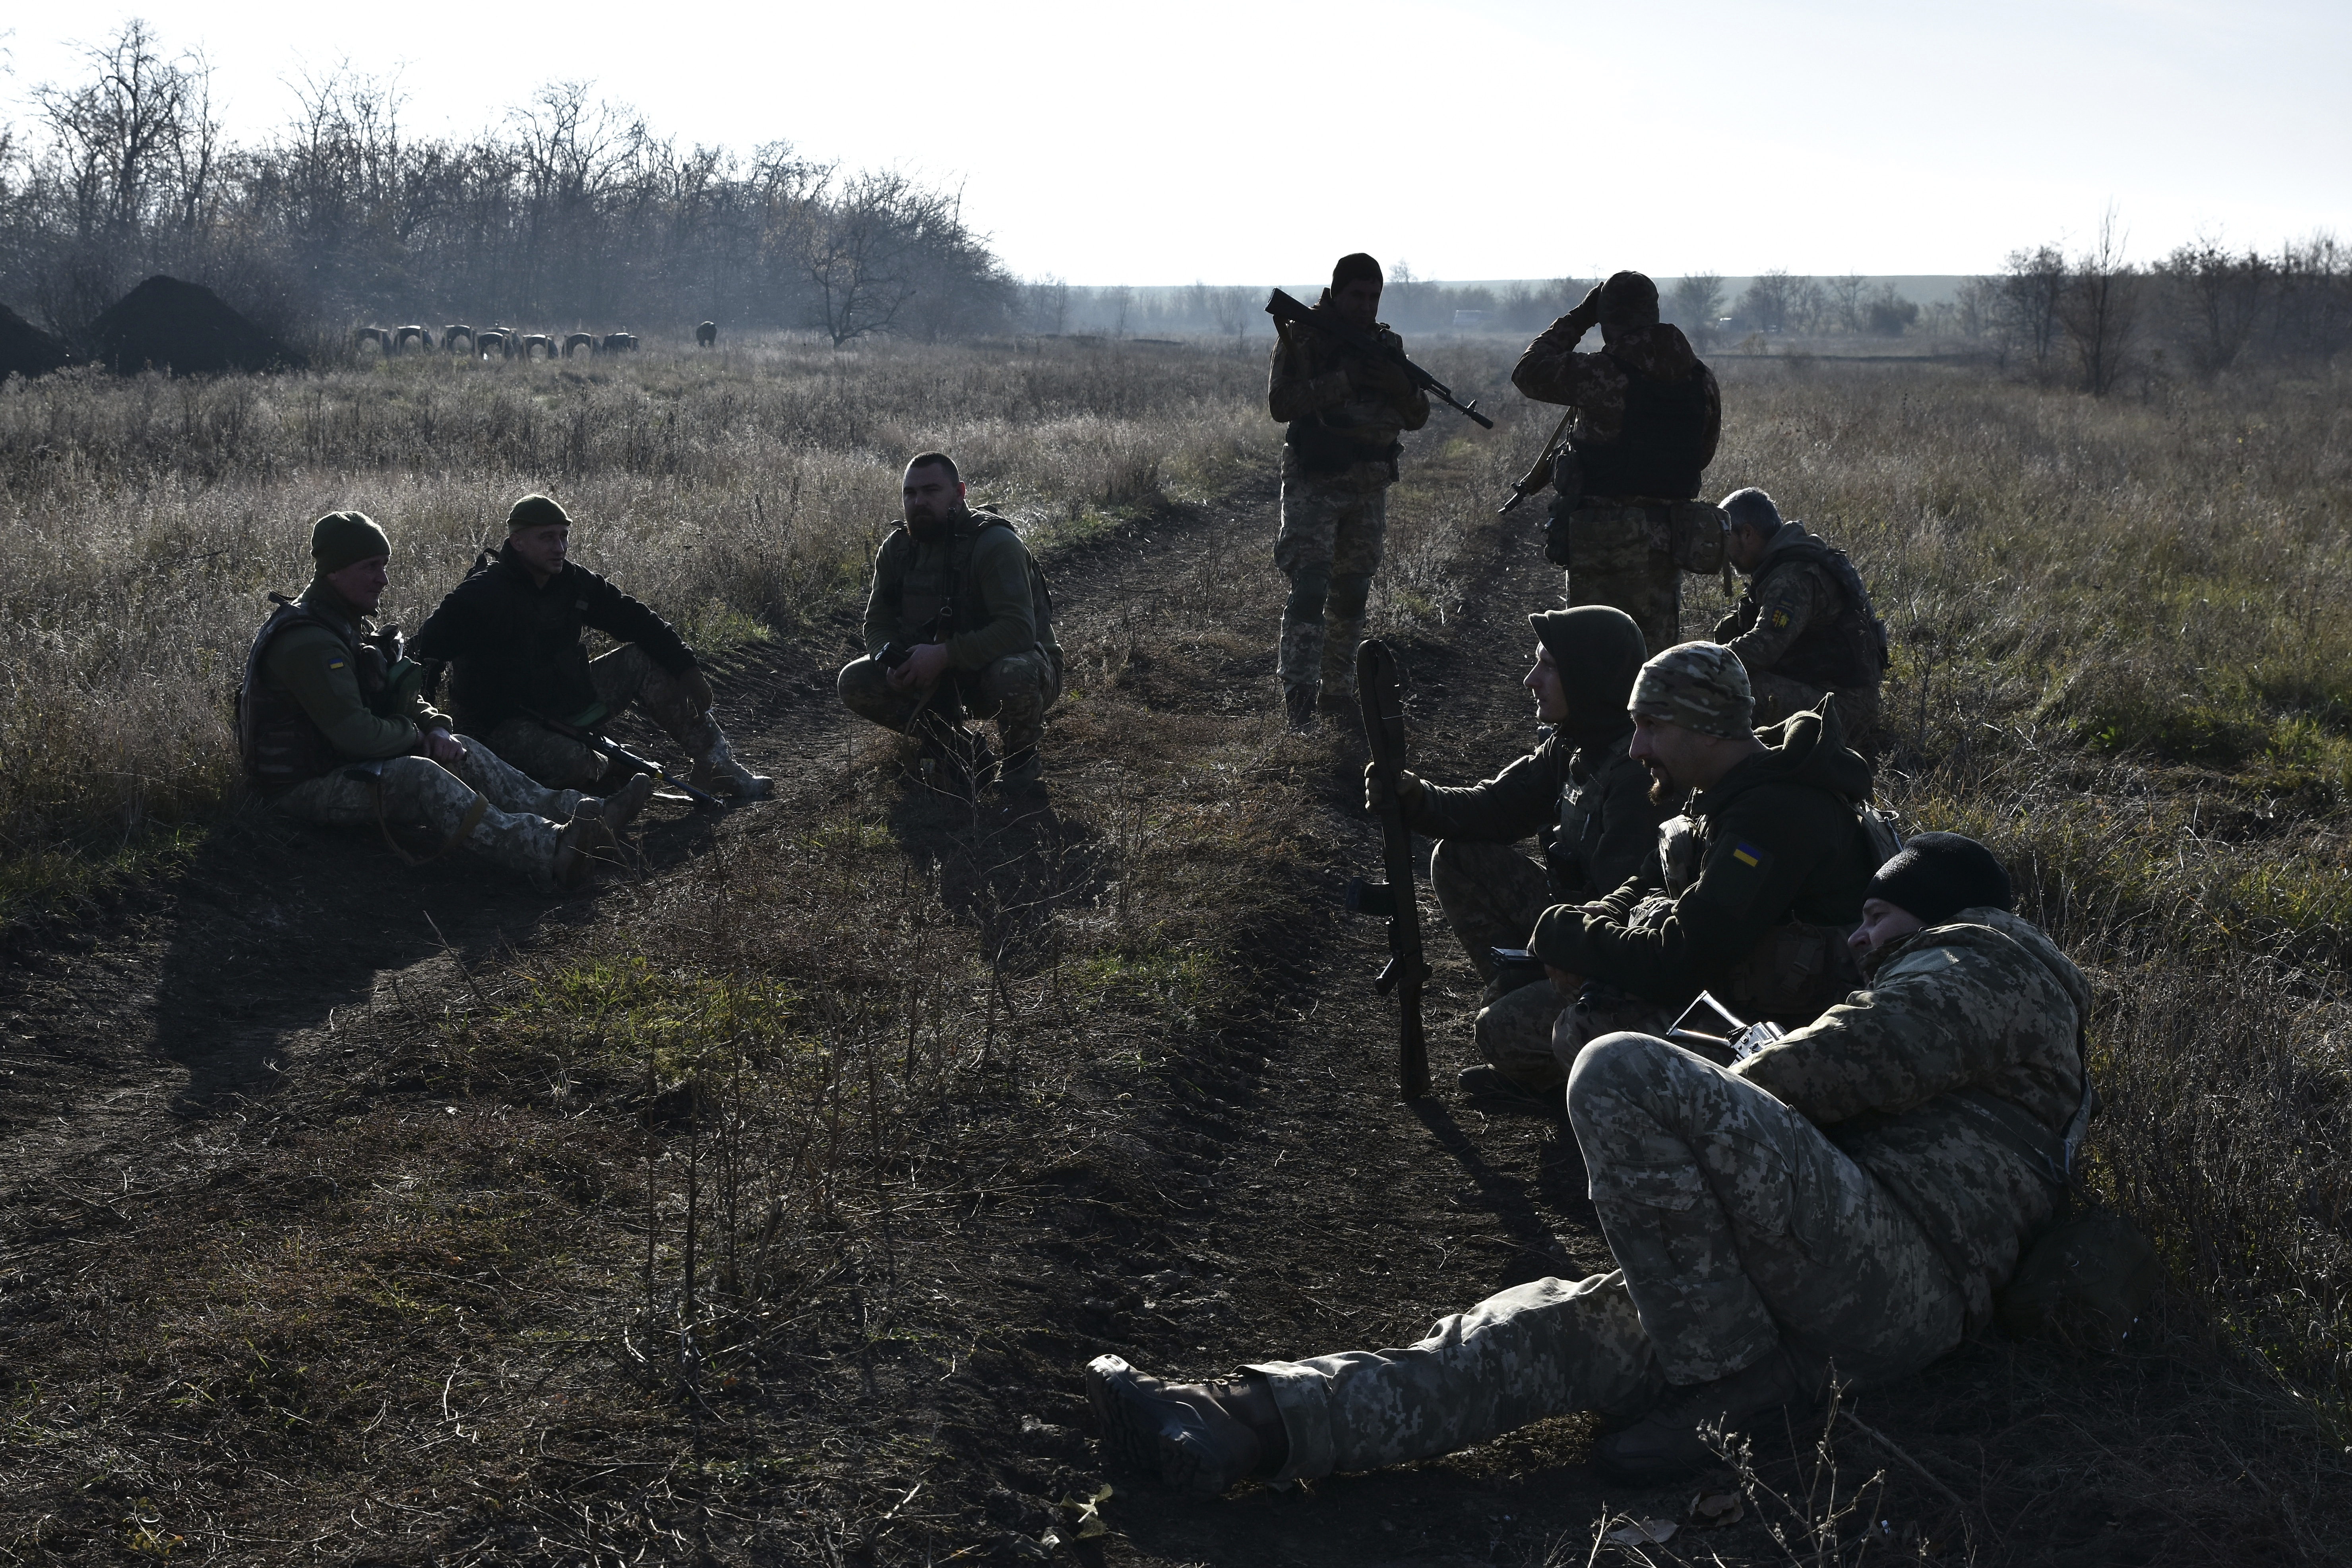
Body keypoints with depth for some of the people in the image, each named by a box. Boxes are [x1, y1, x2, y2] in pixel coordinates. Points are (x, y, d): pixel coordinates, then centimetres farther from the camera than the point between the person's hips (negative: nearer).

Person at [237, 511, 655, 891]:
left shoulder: (351, 624, 12)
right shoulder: (308, 643, -23)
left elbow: (402, 697, 16)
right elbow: (356, 733, -28)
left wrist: (434, 727, -5)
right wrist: (417, 735, -9)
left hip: (346, 763, 11)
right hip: (304, 788, -10)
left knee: (463, 753, -2)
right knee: (419, 775, -32)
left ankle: (584, 814, -17)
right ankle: (552, 854, -50)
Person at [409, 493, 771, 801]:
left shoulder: (574, 581, 0)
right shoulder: (482, 594, -20)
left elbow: (634, 619, 6)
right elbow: (423, 652, -25)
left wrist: (686, 667, -1)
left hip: (569, 699, 7)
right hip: (510, 723, -7)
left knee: (643, 660, -3)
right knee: (571, 762, -37)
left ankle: (718, 767, -2)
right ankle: (615, 777, 2)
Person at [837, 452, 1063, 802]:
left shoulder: (994, 543, -21)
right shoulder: (896, 549, -1)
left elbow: (1018, 628, -31)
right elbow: (878, 625, 3)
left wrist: (944, 655, -36)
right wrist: (893, 663, -21)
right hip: (944, 680, 6)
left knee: (1013, 676, -42)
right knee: (855, 682, -13)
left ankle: (1022, 760, -9)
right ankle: (954, 746, 3)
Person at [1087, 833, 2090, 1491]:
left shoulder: (1984, 958, 11)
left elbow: (1848, 1062, -6)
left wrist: (1703, 1117, 7)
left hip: (1899, 1267, -9)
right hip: (1873, 1332, 9)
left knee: (1624, 1075, -22)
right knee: (1547, 1331, -9)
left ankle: (1728, 1379, -17)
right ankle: (1237, 1424, -23)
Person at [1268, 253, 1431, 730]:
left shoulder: (1387, 344, 10)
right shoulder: (1302, 338, -5)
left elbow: (1417, 419, 9)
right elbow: (1280, 403, -17)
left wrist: (1402, 387, -13)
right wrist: (1343, 380, -24)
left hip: (1369, 488, 6)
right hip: (1314, 482, -6)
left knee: (1353, 591, 11)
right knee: (1310, 587, -15)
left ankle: (1339, 689, 22)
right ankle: (1299, 699, -18)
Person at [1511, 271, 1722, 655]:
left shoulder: (1598, 374, -14)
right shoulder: (1701, 379, 2)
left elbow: (1528, 370, 2)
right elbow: (1702, 454, 12)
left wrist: (1578, 319, 10)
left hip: (1600, 536, -4)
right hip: (1668, 535, 5)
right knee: (1658, 648, 13)